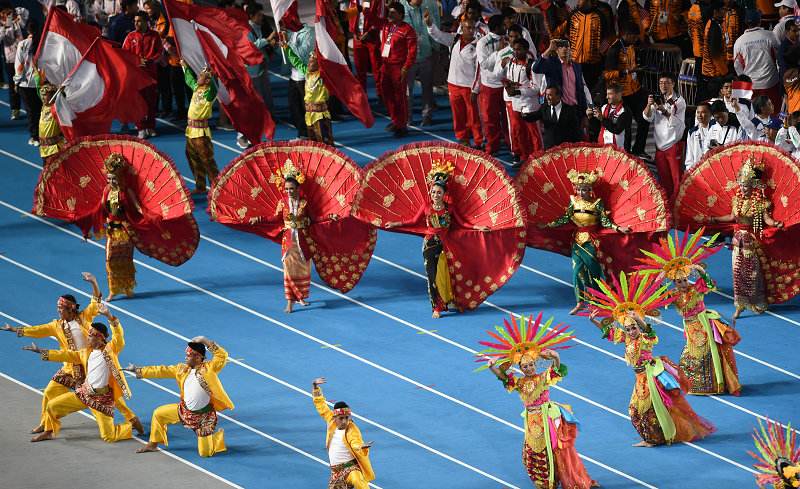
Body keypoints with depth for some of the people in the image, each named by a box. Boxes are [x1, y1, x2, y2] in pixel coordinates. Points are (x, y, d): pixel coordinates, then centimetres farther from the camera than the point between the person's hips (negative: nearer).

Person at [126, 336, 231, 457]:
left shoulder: (208, 368, -16)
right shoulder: (182, 369, 0)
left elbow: (222, 355, -27)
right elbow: (162, 371, 3)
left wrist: (205, 341, -27)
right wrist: (139, 371, 3)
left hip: (204, 416, -6)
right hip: (185, 411, 6)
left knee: (205, 453, -7)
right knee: (158, 413, 10)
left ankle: (220, 436, 25)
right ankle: (153, 444, 28)